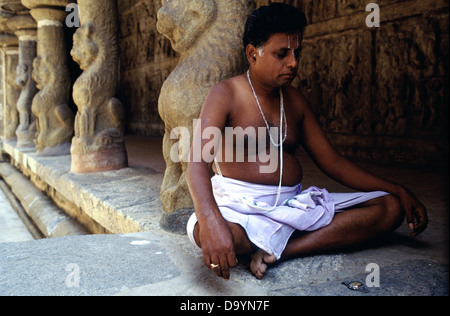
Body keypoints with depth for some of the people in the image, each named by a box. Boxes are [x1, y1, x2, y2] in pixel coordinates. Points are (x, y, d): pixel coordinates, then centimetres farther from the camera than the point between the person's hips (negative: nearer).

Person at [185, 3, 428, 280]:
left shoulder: (295, 100, 15)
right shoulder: (225, 95, -4)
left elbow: (332, 161, 16)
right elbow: (198, 164, -19)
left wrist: (399, 192, 7)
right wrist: (211, 221, -41)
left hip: (294, 203, 6)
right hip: (241, 205, -5)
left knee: (390, 208, -8)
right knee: (204, 231, -40)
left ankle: (277, 251, -22)